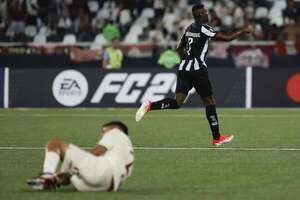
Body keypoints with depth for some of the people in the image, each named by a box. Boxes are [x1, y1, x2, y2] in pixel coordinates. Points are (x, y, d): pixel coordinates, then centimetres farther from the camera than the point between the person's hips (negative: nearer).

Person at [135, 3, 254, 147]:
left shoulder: (189, 29, 14)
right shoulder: (204, 29, -9)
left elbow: (179, 49, 24)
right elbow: (227, 37, -10)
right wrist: (243, 31, 3)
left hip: (183, 69, 7)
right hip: (198, 70, -7)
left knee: (178, 102, 0)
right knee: (209, 101, 5)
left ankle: (150, 106, -23)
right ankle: (216, 138, 10)